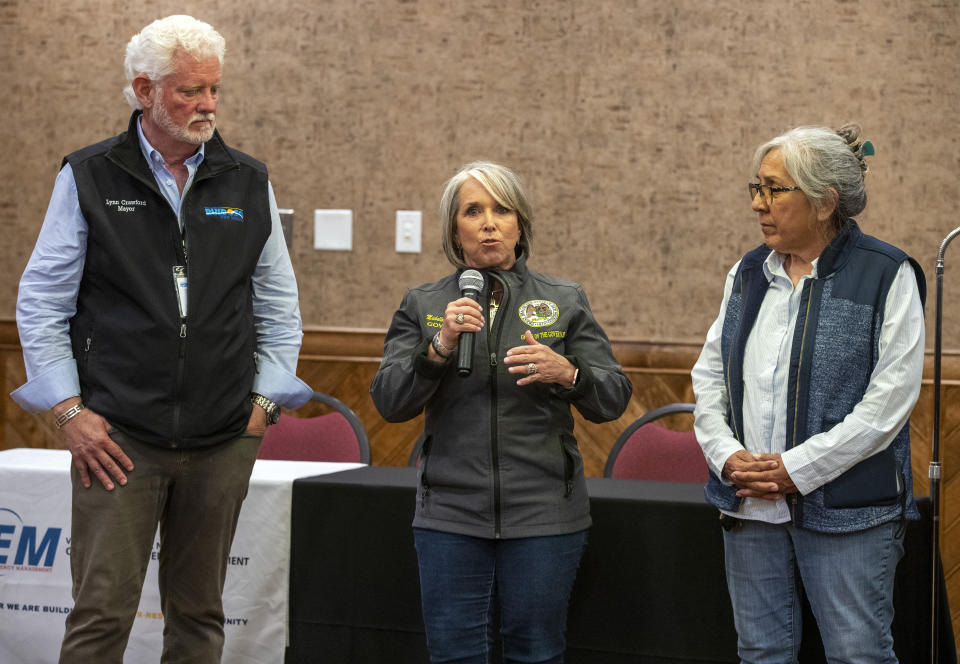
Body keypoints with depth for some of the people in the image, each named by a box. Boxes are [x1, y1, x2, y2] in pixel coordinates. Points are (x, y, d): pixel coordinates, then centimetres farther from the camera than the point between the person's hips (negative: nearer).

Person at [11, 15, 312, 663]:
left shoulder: (249, 182, 9)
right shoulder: (88, 178, 1)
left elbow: (280, 309, 14)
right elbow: (40, 302, 3)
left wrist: (263, 403, 4)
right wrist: (68, 410, -5)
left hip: (223, 442, 3)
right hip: (117, 437, -3)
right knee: (102, 612, -6)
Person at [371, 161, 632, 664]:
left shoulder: (565, 302, 7)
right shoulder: (423, 306, 7)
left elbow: (613, 400, 2)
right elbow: (389, 403, -2)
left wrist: (566, 373, -18)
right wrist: (440, 347, -18)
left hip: (543, 514, 0)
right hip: (451, 515, 0)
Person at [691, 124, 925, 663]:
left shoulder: (887, 276, -7)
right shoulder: (749, 274, 12)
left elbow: (891, 396, -13)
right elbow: (710, 373, 13)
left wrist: (797, 469, -16)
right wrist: (727, 455, -5)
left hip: (846, 508, -5)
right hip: (751, 504, 6)